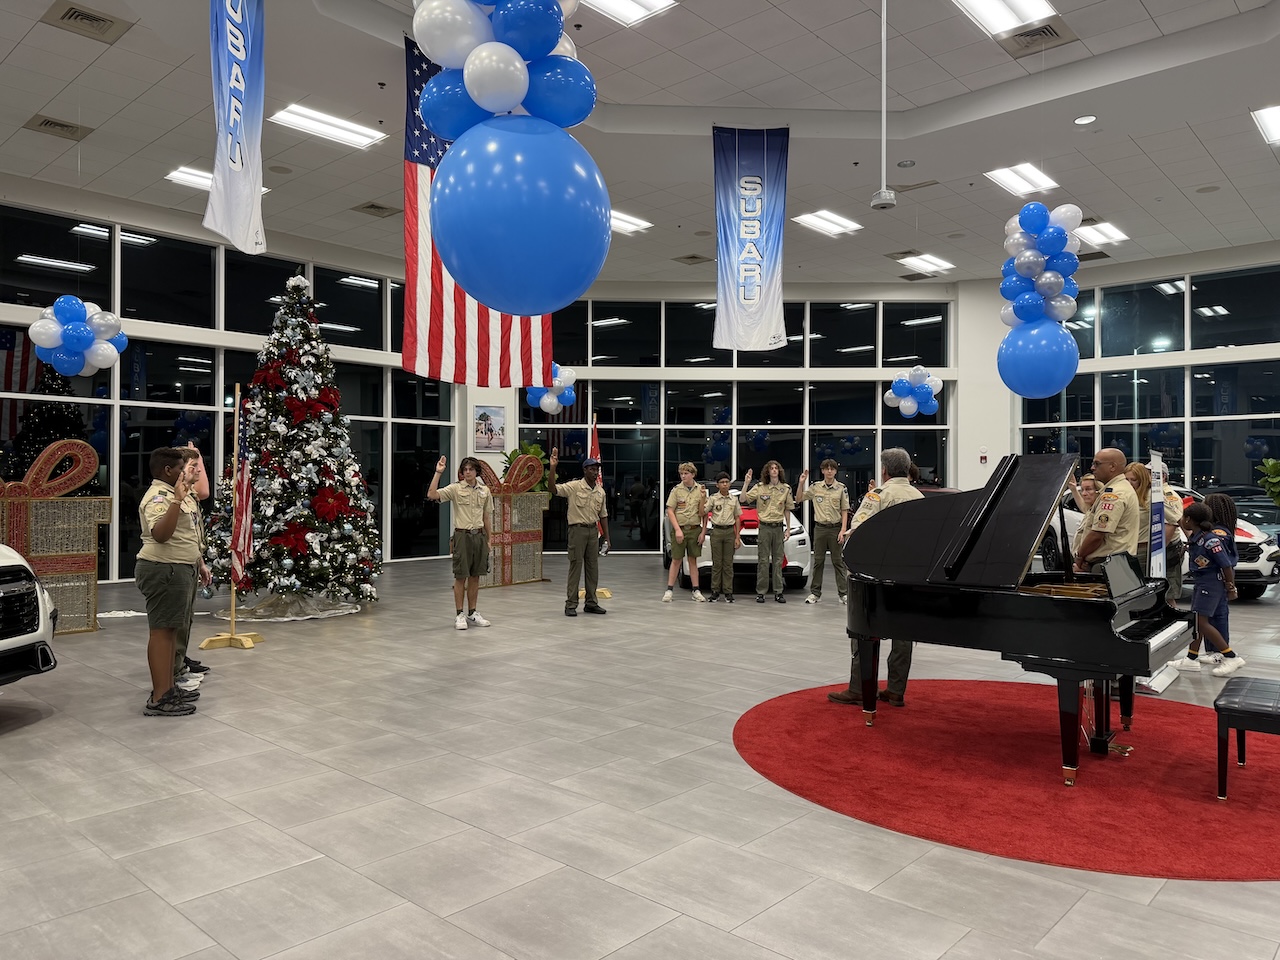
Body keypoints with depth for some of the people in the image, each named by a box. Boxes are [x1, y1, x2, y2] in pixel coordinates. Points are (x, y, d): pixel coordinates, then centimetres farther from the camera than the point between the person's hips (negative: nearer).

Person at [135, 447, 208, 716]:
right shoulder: (157, 497, -17)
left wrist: (198, 564, 26)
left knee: (172, 630, 16)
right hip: (163, 571, -11)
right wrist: (177, 500, -39)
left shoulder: (175, 493, 16)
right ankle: (159, 700, -3)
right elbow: (160, 534, -34)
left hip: (180, 570, 11)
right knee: (161, 631, -7)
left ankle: (168, 688, 26)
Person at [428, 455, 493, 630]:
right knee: (461, 577, 0)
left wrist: (488, 540, 13)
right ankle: (459, 615, 7)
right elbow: (431, 495, -17)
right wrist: (438, 473, -21)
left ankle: (472, 614, 19)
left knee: (475, 576, 9)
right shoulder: (455, 489, -4)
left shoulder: (485, 491, 8)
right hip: (462, 535, -4)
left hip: (479, 536, 4)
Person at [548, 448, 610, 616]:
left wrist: (606, 537, 13)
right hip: (578, 529, -6)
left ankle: (591, 603, 18)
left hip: (593, 530, 6)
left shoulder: (600, 491, 9)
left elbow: (603, 515, 16)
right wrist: (553, 467, -32)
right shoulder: (574, 487, -8)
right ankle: (571, 604, 3)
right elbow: (552, 488, -20)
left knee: (593, 567, 8)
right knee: (575, 566, -4)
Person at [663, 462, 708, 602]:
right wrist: (677, 530, -12)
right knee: (676, 560, 2)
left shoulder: (701, 490, 2)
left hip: (695, 530, 1)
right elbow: (670, 511, -5)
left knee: (693, 560, 8)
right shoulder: (676, 490, -3)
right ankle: (669, 590, 6)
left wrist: (703, 532, -3)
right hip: (679, 529, -1)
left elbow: (704, 514, 5)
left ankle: (696, 591, 12)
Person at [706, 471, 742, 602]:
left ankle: (728, 592, 7)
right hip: (716, 531, -1)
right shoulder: (713, 498, 2)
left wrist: (738, 537, 4)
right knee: (716, 563, 1)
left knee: (728, 563, 3)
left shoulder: (734, 499, 8)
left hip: (730, 531, 1)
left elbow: (737, 518, 10)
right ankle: (715, 591, 6)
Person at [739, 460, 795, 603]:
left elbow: (787, 510, 11)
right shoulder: (759, 487, 0)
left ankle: (778, 592, 9)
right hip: (764, 527, -2)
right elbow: (742, 499, -5)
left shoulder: (786, 488, 6)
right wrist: (746, 483, -16)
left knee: (778, 560, 5)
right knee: (763, 560, -1)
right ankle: (760, 592, 3)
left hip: (779, 527, 2)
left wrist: (788, 528, 8)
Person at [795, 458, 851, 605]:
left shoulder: (841, 488, 1)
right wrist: (801, 483, -1)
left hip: (835, 528, -2)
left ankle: (844, 594, 5)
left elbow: (844, 511, 1)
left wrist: (842, 531, -8)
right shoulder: (815, 487, 5)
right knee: (818, 561, 6)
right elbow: (798, 499, 11)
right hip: (820, 527, 2)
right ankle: (815, 593, 12)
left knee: (838, 561, 0)